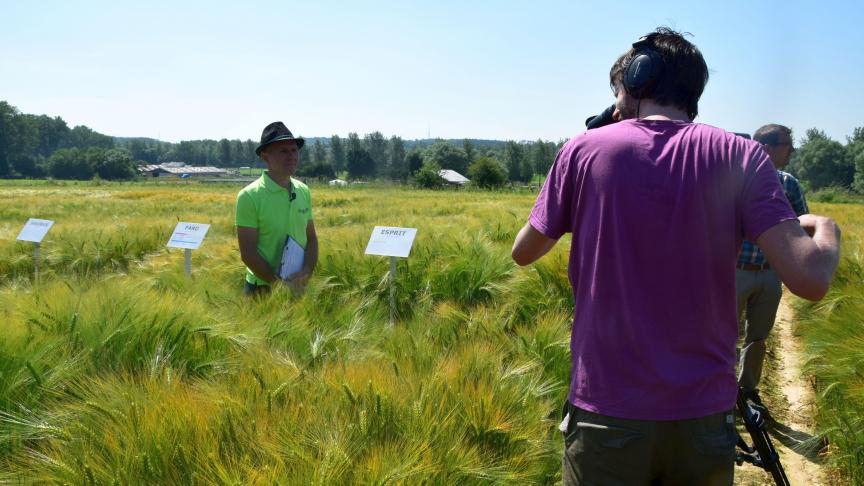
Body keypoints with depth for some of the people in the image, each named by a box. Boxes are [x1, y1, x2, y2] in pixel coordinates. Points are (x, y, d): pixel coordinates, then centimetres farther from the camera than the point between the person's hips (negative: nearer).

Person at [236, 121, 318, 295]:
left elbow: (312, 238, 8)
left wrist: (307, 271, -9)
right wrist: (280, 285, -17)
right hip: (262, 290, -5)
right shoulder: (250, 196, -13)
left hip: (299, 288, 5)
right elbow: (248, 254, -14)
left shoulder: (303, 191, 3)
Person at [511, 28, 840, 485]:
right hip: (704, 416, 1)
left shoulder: (584, 150, -4)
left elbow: (523, 251, 7)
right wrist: (825, 231, 10)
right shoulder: (741, 156, -4)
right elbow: (809, 279, -11)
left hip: (606, 415, -1)